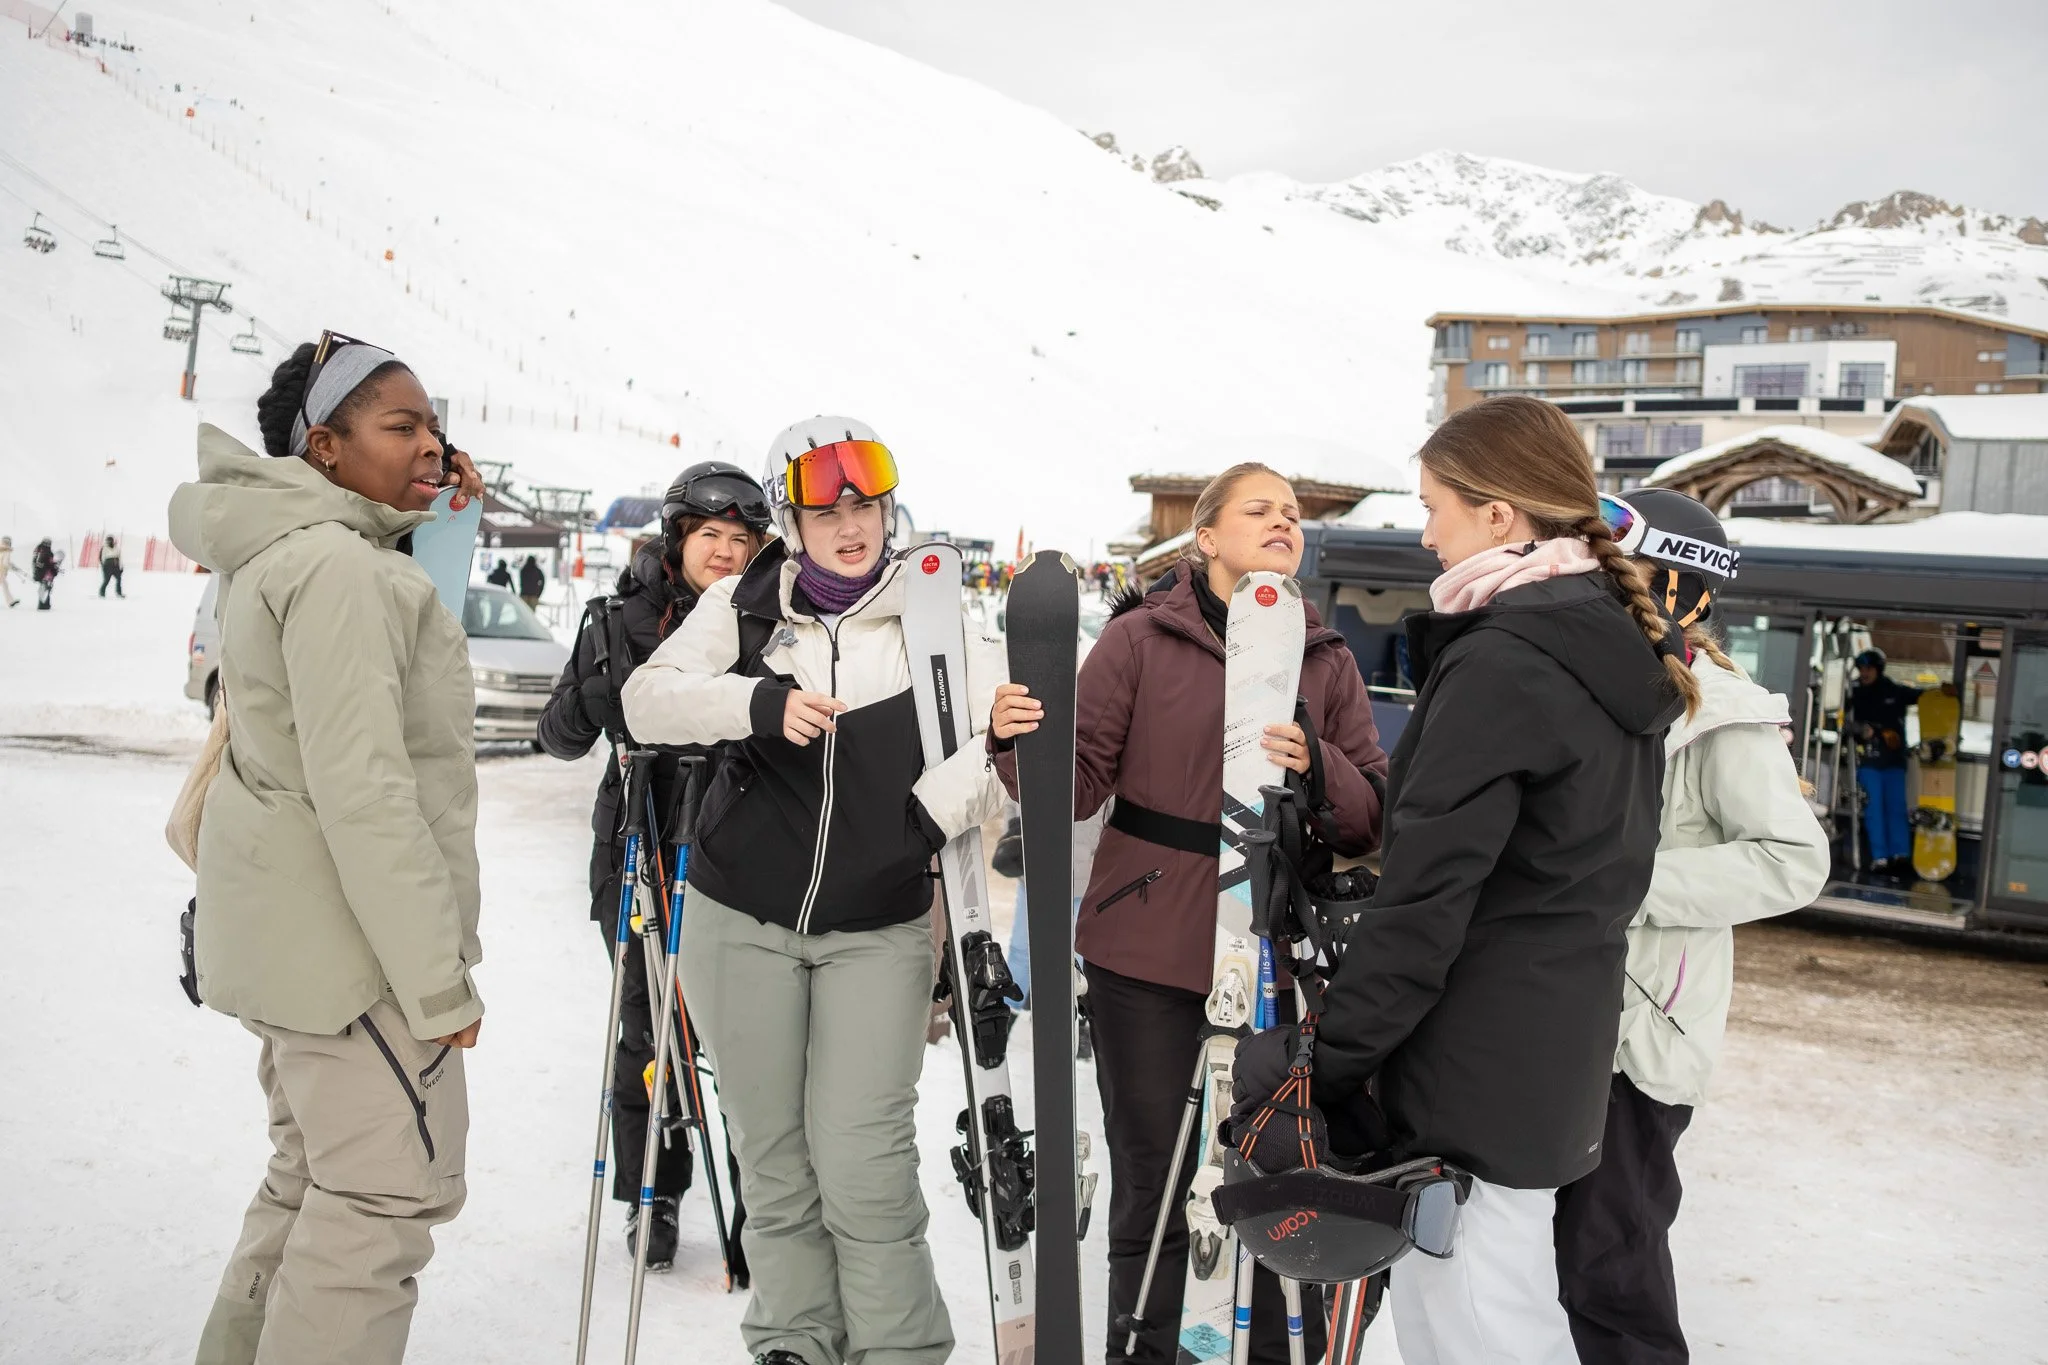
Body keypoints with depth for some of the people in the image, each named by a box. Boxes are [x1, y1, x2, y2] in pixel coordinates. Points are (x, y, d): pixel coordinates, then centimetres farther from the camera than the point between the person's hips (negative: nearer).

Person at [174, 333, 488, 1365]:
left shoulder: (277, 554, 11)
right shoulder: (339, 565, -21)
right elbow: (363, 790, -26)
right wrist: (439, 978, -24)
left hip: (290, 930, 11)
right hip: (353, 933, -11)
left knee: (314, 1176, 22)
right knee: (390, 1197, -1)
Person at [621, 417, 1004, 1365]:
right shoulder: (743, 608, 2)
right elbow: (647, 701, -9)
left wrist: (937, 809, -19)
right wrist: (761, 701, -26)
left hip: (878, 932, -1)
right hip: (742, 923, 1)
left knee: (864, 1166, -6)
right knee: (775, 1163, 10)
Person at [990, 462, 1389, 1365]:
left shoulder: (1328, 661, 8)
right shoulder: (1140, 639, -1)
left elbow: (1372, 824, 3)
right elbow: (1079, 783, -5)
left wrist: (1317, 768, -16)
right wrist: (1020, 742, -25)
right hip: (1147, 958, -2)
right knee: (1151, 1190, 8)